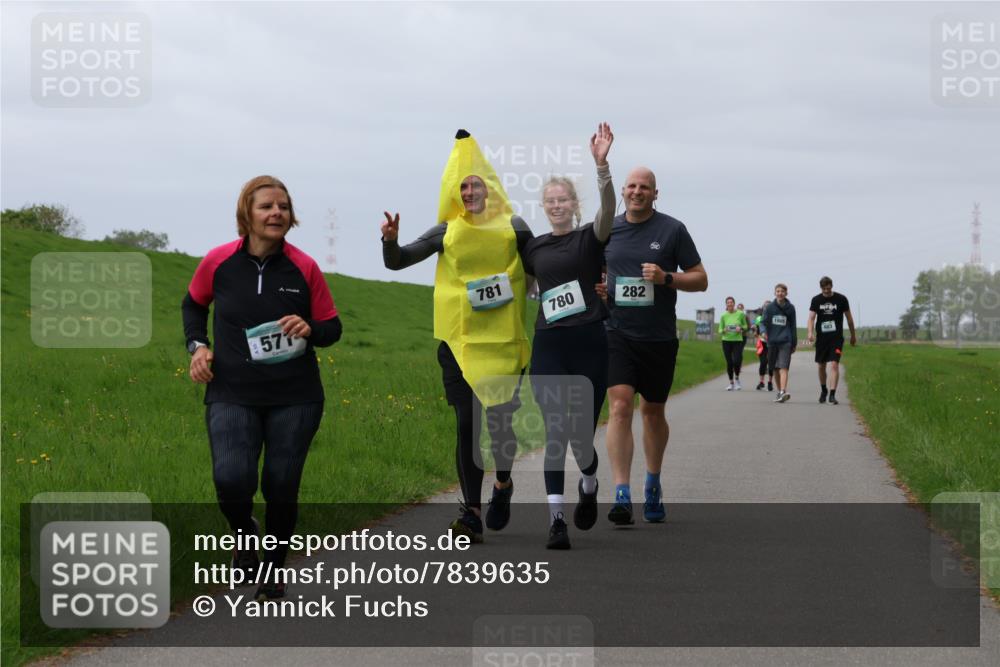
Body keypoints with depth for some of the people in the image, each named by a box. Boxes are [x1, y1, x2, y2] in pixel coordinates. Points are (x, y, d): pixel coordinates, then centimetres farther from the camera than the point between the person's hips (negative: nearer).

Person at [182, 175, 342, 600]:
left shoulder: (304, 268, -4)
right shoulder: (218, 261, -4)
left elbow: (333, 328, 5)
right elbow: (193, 304, 17)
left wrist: (310, 330, -17)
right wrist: (197, 345, 0)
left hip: (294, 399, 1)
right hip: (232, 395, -1)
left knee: (281, 486, 5)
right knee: (231, 478, -19)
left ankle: (274, 569, 29)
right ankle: (244, 535, 15)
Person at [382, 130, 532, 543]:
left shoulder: (514, 229, 4)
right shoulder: (447, 233, 7)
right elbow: (395, 262, 7)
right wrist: (390, 241, -13)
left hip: (504, 340, -1)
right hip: (460, 341, 1)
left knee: (501, 419, -4)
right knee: (467, 424, -2)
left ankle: (503, 482, 28)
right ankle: (472, 513, 1)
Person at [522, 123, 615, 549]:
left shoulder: (590, 239, 1)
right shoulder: (534, 249, 11)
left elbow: (608, 209, -20)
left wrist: (601, 164, -34)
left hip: (588, 343, -2)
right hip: (549, 346, 2)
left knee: (581, 435, 0)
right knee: (555, 433, -7)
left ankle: (590, 485, 33)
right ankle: (556, 520, -7)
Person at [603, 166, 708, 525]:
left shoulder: (673, 230, 0)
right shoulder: (607, 230, 7)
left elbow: (700, 279, 2)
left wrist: (666, 277, -15)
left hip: (659, 337, 0)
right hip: (617, 332, 0)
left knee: (653, 411, 14)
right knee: (620, 406, -15)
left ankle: (653, 483, 36)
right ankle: (622, 496, -20)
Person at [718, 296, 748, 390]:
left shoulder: (741, 314, -1)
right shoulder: (723, 316, 1)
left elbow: (745, 326, 11)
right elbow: (720, 330, 6)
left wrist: (741, 328, -10)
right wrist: (724, 331, -16)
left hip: (737, 340, -1)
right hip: (726, 341, 1)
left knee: (736, 361, -14)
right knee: (729, 363, 3)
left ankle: (737, 379, 12)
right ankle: (731, 383, 17)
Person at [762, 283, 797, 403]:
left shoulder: (790, 308, 6)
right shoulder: (769, 307, 6)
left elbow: (793, 326, 10)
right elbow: (765, 322, 4)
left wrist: (794, 344, 10)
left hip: (785, 342, -2)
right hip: (772, 341, 2)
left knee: (783, 367, -16)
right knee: (776, 368, 10)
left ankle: (783, 391, -29)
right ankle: (780, 391, 23)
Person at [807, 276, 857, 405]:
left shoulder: (841, 299, -1)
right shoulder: (816, 300, 2)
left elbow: (849, 317, 8)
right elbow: (811, 317, -6)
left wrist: (853, 335, 14)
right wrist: (810, 332, -24)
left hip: (836, 337, -2)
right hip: (821, 337, 2)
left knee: (834, 365, -14)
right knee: (821, 366, 12)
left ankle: (832, 395, -16)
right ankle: (823, 390, 34)